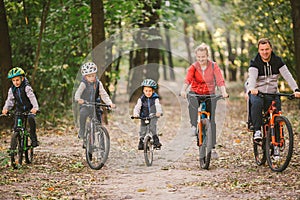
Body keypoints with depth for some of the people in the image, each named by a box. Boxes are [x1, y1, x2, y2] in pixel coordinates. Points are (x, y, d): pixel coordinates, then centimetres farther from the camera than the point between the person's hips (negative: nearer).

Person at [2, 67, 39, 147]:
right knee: (16, 127, -7)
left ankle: (33, 138, -20)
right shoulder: (12, 89, 0)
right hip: (19, 110, 4)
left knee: (31, 118, -34)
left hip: (30, 109, -4)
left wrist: (35, 107, -44)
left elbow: (32, 97, -27)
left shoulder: (26, 87, -16)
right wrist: (6, 108, -20)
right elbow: (10, 100, 0)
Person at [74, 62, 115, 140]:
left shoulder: (98, 83, -1)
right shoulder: (83, 84, -10)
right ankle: (82, 132, -19)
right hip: (85, 105, -3)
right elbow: (78, 92, -24)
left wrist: (110, 103, -22)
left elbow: (103, 94, -5)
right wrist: (78, 99, -48)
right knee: (83, 114, -33)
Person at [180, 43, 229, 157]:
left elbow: (220, 80, -21)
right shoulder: (193, 67, -9)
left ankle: (212, 147, 3)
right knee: (192, 103, -38)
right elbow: (187, 80, -26)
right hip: (195, 93, -1)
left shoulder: (213, 66, -8)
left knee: (211, 120, -4)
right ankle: (194, 126, -23)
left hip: (209, 94, 1)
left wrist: (223, 92, -39)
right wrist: (183, 90, -46)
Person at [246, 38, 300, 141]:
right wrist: (252, 89, -50)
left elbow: (287, 75, -12)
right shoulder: (254, 63, -9)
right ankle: (257, 130, -30)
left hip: (272, 93, 3)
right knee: (256, 103, -35)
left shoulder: (277, 61, -1)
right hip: (257, 92, -3)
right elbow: (252, 77, -27)